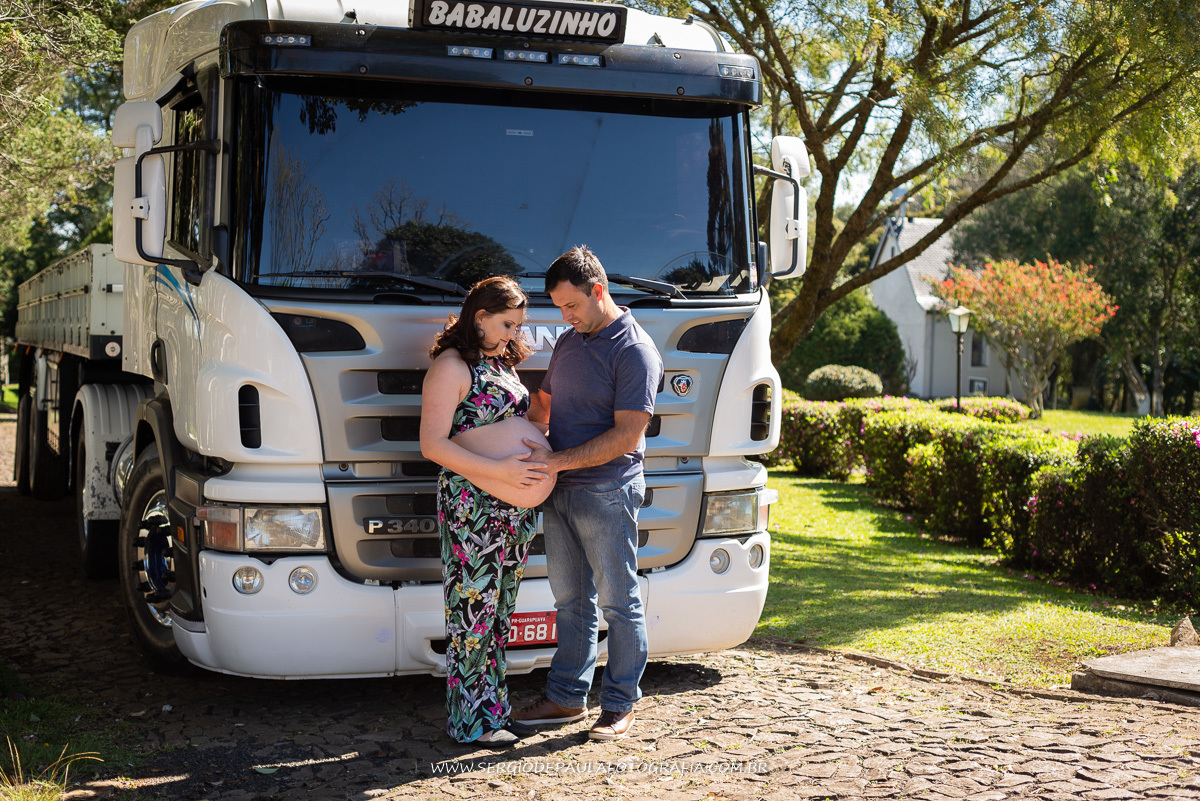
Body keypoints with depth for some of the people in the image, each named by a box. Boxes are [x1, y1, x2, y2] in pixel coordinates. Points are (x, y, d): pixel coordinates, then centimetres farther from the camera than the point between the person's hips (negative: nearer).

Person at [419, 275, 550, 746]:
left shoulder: (501, 365, 17)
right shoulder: (451, 367, -9)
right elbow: (433, 445, -17)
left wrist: (537, 460, 7)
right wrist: (500, 471, -22)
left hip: (513, 512, 9)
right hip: (470, 509, -8)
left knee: (499, 612, 13)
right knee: (473, 611, -3)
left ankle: (495, 711, 21)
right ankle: (471, 721, 5)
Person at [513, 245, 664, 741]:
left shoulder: (635, 351, -12)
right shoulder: (568, 343, 13)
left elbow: (626, 436, -18)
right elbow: (542, 404, 25)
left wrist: (558, 461, -19)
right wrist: (521, 448, 7)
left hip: (607, 494, -8)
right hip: (559, 494, 8)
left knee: (619, 603, 3)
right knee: (571, 600, 14)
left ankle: (620, 705, 12)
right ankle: (567, 697, 23)